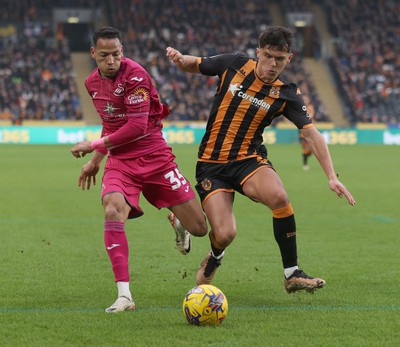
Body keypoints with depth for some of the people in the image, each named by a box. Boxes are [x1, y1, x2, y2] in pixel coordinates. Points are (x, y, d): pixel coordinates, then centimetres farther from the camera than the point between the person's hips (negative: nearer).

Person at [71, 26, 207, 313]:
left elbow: (137, 127, -21)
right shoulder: (92, 83, 7)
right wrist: (96, 160, 20)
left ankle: (178, 222, 40)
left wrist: (94, 146, -15)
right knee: (113, 212, -29)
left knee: (199, 228, -2)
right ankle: (124, 295, -26)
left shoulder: (135, 74, -15)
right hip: (120, 160, 4)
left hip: (154, 156, -4)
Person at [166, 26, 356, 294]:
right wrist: (179, 58, -12)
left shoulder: (287, 94, -3)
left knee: (279, 196, -34)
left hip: (249, 160, 0)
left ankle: (292, 274, -17)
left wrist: (332, 176, -20)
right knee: (225, 235, -17)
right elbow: (193, 65, 13)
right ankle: (215, 257, 25)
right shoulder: (234, 65, -2)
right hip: (211, 164, 0)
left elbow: (311, 133, -9)